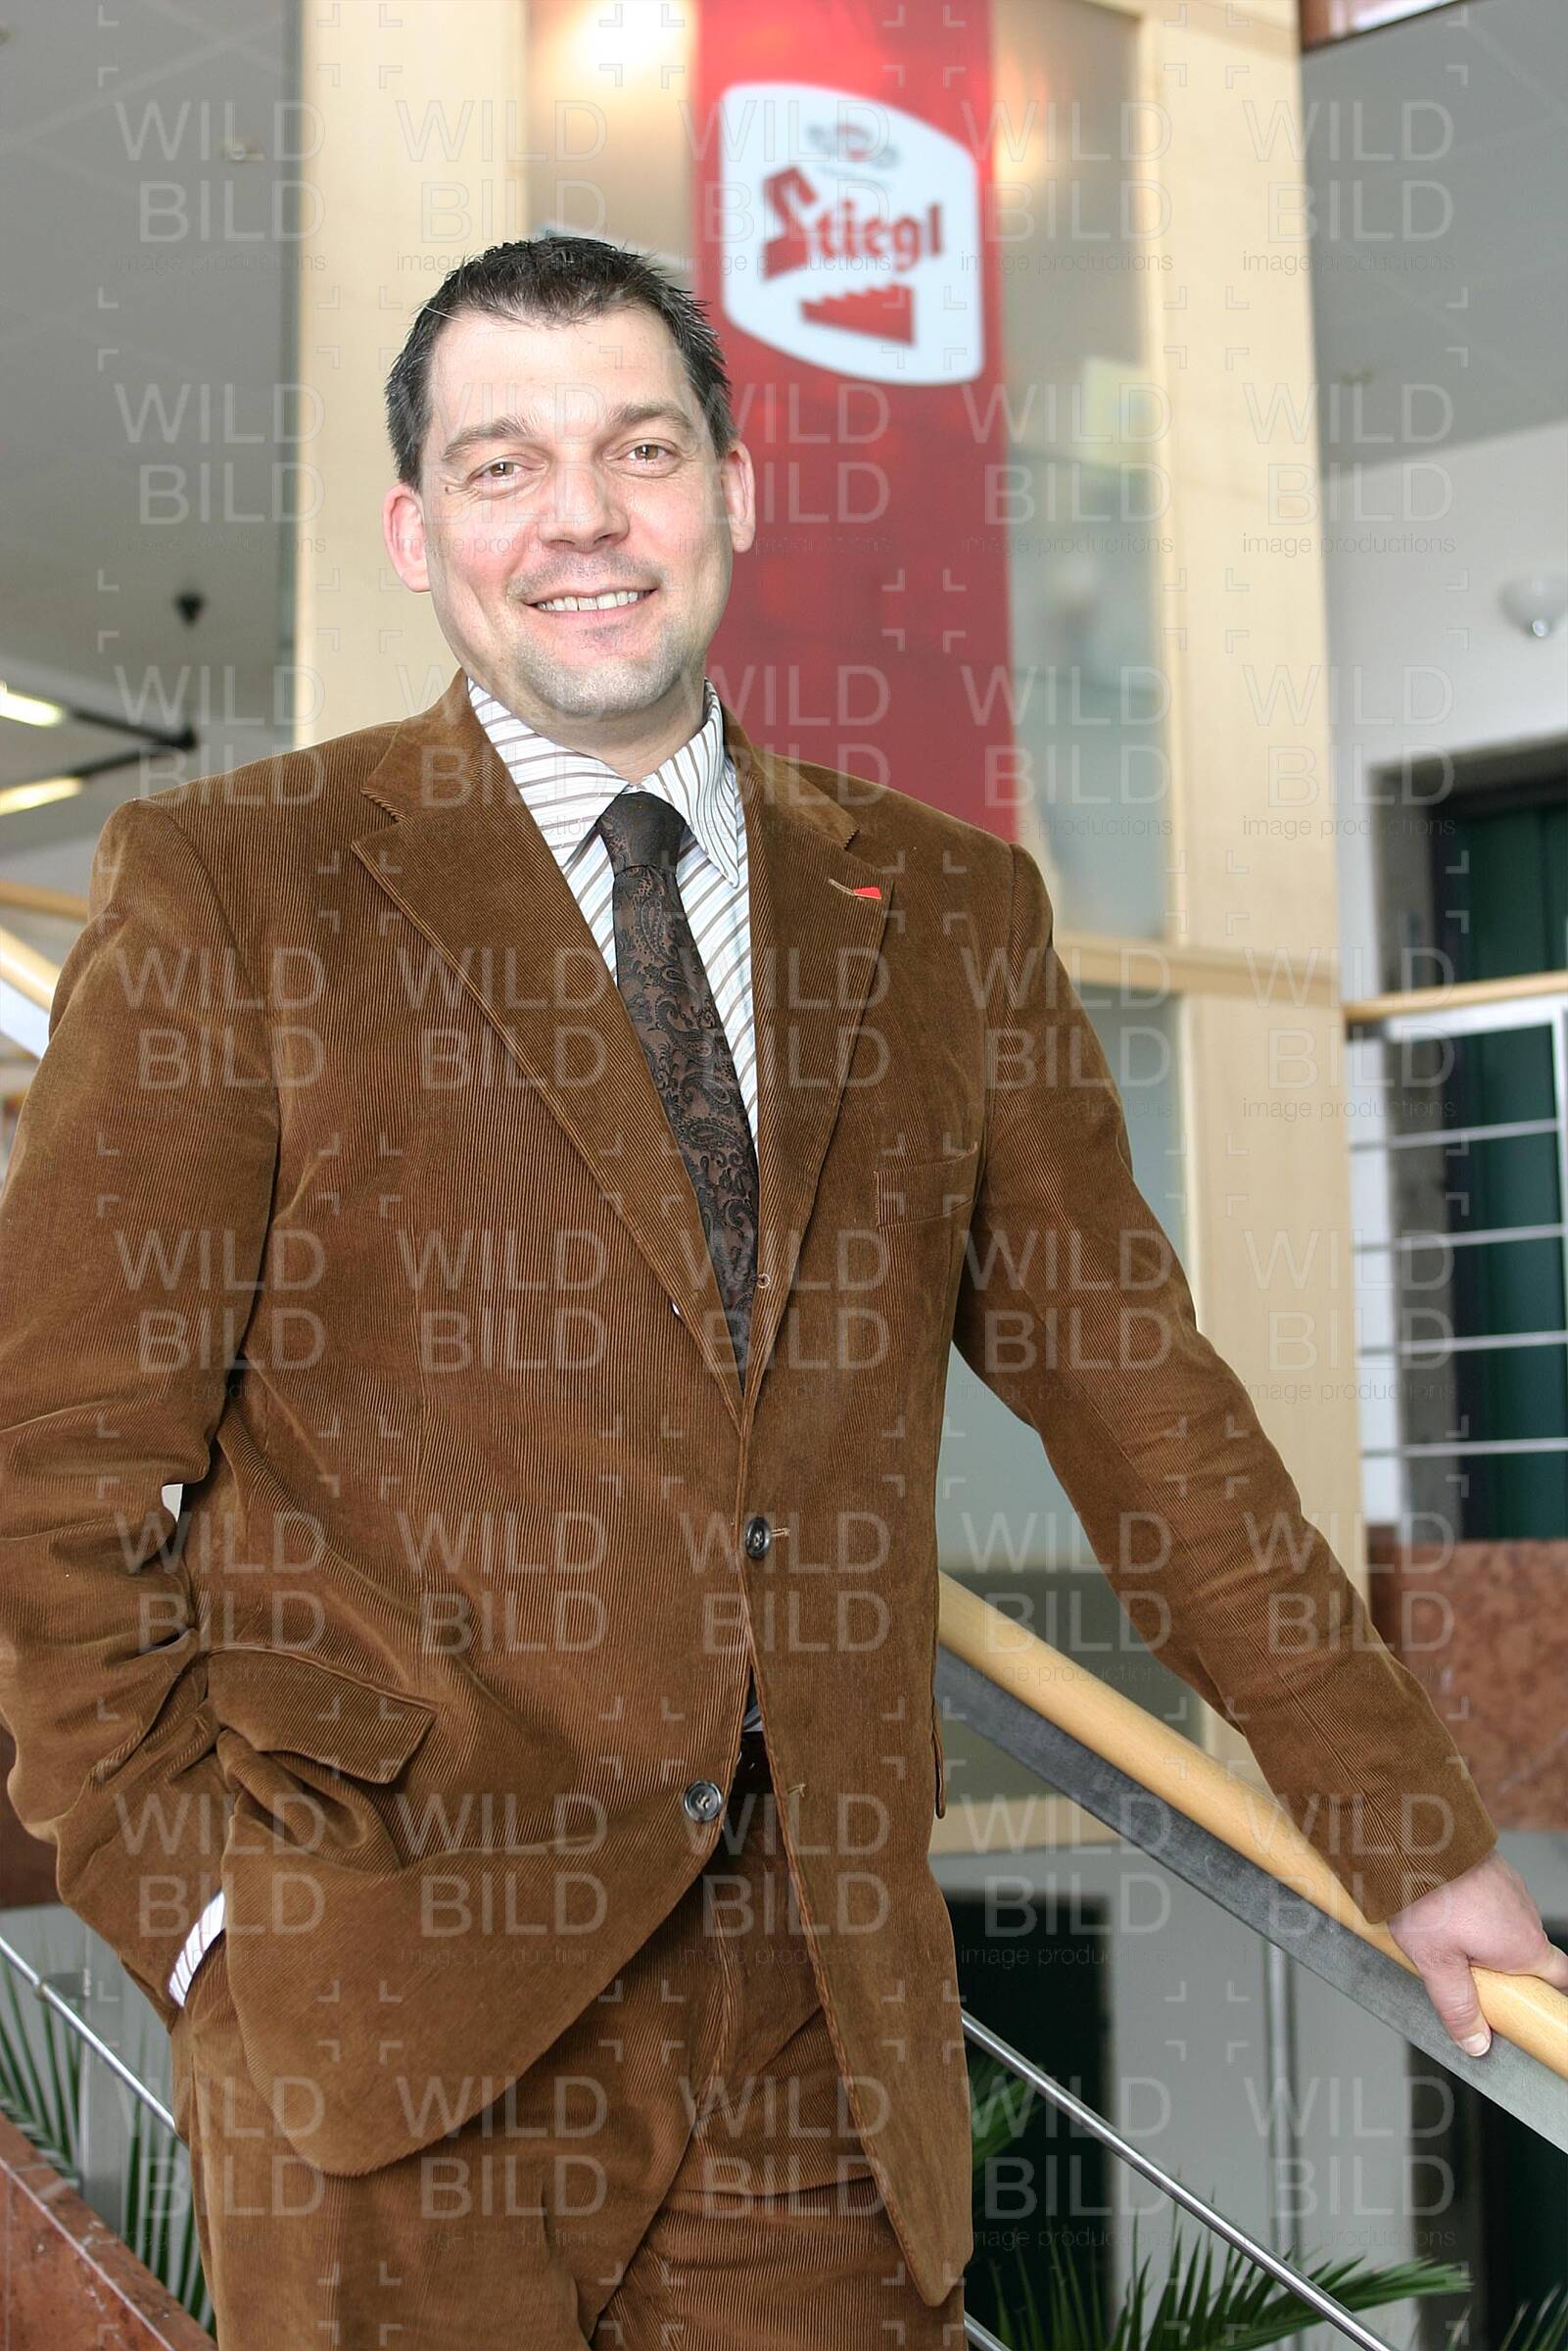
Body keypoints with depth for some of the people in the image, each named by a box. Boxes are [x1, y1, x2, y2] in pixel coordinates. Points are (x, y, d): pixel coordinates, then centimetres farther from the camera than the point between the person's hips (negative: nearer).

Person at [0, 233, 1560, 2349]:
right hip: (400, 1998, -2)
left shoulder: (942, 908, 8)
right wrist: (203, 1913, -9)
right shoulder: (233, 887, -2)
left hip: (823, 2008, 3)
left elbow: (1136, 1399, 11)